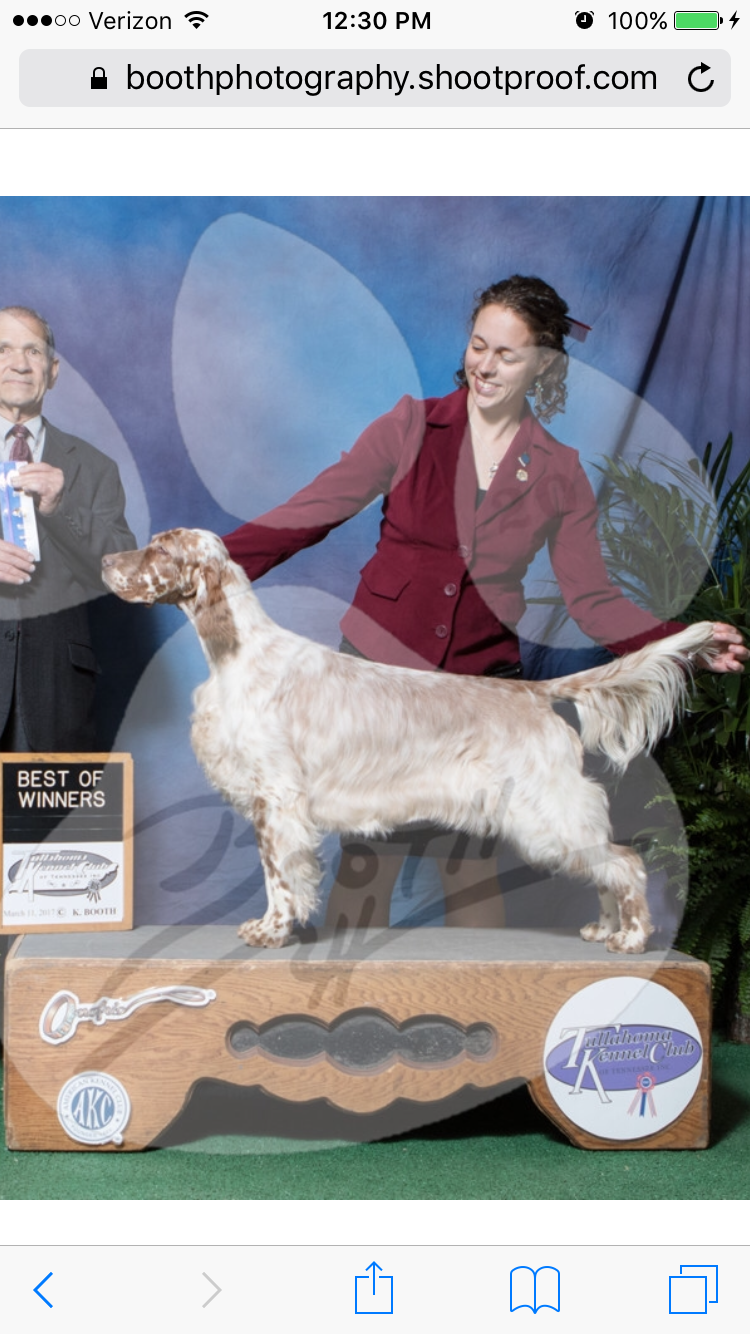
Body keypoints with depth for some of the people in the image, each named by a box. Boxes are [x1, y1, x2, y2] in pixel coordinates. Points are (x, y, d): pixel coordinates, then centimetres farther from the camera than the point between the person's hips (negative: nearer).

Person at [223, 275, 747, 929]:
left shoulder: (559, 474, 3)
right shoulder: (412, 427, -1)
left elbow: (593, 598, 2)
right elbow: (313, 509, -3)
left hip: (482, 680, 1)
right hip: (380, 664, -1)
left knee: (470, 860, 6)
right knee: (368, 854, 1)